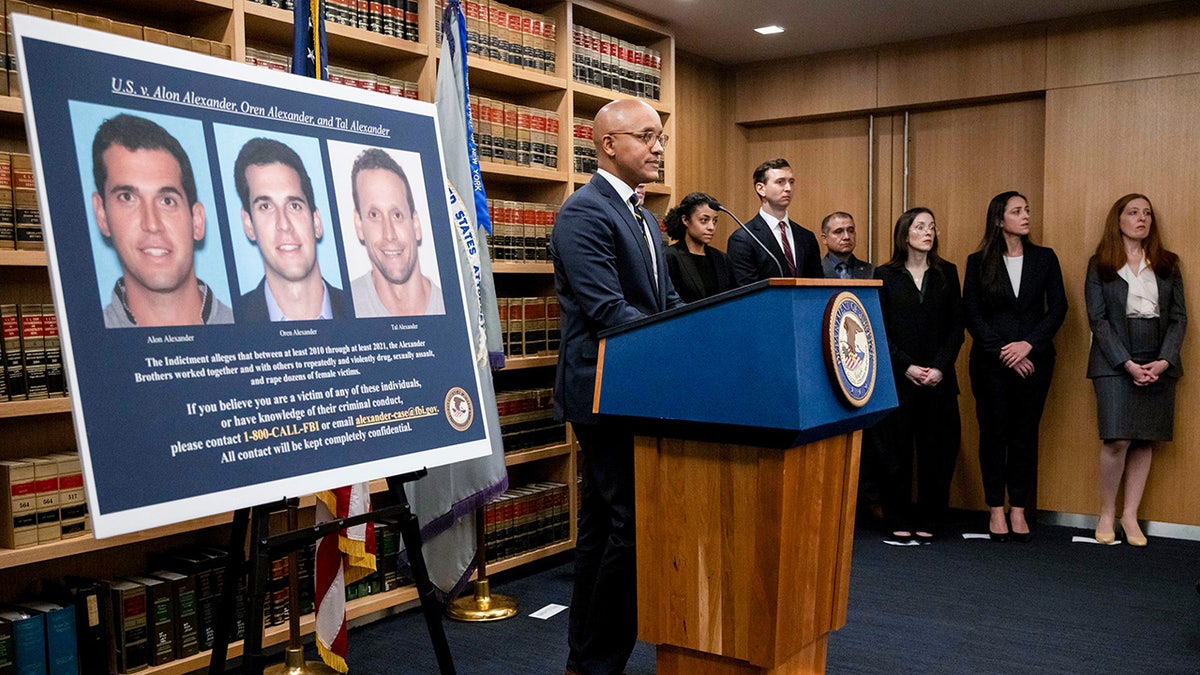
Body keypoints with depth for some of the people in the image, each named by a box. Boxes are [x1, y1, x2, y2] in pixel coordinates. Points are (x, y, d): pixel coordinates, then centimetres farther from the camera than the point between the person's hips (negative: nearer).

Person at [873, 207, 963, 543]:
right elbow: (879, 330, 0)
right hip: (897, 378, -2)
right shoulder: (885, 275, 3)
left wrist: (940, 367, -7)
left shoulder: (947, 273, 10)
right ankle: (900, 522, 12)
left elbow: (956, 326, 6)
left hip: (939, 379, 2)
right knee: (897, 452, 1)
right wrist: (907, 366, -10)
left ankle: (927, 521, 14)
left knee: (937, 451, 2)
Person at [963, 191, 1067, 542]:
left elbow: (1058, 308, 2)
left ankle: (1018, 510, 13)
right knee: (994, 433, 2)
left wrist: (1028, 344, -10)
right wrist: (1002, 352, -10)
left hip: (1034, 360, 1)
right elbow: (972, 315, -2)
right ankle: (996, 510, 11)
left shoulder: (1044, 258, 7)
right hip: (991, 362, -1)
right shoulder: (978, 262, 2)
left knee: (1025, 434, 4)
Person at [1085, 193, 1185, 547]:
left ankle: (1130, 515, 13)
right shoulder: (1099, 265, 4)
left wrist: (1164, 361, -8)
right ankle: (1107, 514, 5)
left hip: (1159, 363, 3)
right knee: (1117, 440, -11)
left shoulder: (1167, 265, 12)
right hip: (1114, 362, -3)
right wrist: (1127, 363, -12)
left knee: (1145, 441, 3)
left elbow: (1179, 317, 7)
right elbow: (1098, 319, -3)